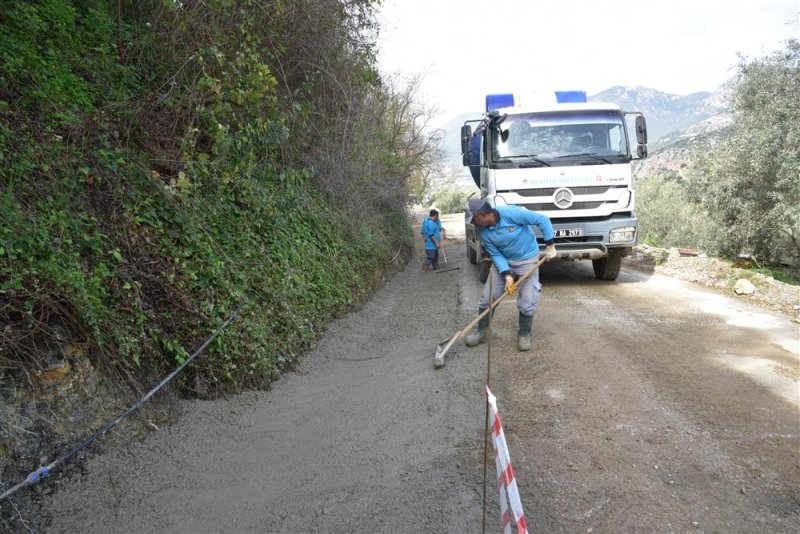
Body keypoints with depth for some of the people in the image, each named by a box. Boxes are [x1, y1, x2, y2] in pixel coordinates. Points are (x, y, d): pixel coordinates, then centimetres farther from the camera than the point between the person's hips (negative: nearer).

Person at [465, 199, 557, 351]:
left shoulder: (511, 213, -31)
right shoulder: (483, 231, -14)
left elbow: (543, 220, -24)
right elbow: (496, 255, -10)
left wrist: (550, 246, -20)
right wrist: (507, 276, -22)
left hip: (527, 260, -4)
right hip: (503, 260, 4)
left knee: (527, 302, -4)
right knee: (487, 297, 2)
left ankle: (524, 334, 18)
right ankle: (481, 331, 18)